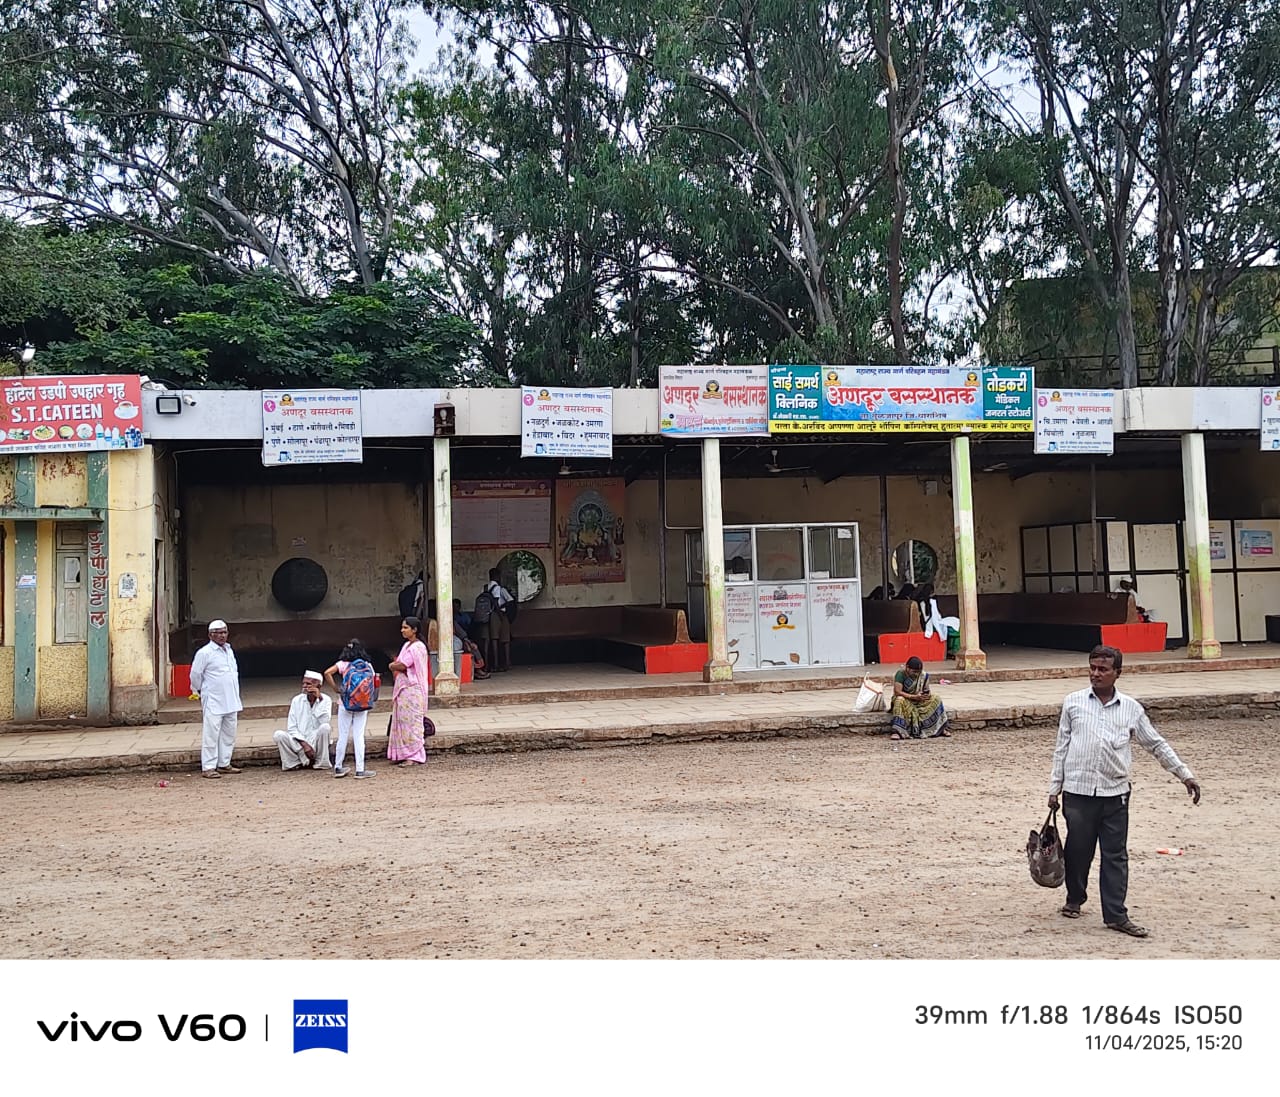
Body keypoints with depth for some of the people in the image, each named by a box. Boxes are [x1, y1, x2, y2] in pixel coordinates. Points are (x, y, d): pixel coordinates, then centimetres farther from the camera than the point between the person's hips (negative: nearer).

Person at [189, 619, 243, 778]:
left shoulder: (229, 651, 13)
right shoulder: (204, 653, -9)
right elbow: (195, 675, -4)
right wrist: (201, 692, 7)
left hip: (231, 701, 7)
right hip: (213, 703, -7)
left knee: (229, 734, 10)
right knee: (211, 734, -5)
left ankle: (224, 764, 19)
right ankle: (208, 768, -1)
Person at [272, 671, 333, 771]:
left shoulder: (325, 700, -2)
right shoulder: (296, 700, 2)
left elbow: (325, 721, -19)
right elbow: (291, 728, -2)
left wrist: (320, 699, -20)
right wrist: (304, 744, -16)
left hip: (317, 741, -1)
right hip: (299, 742, 1)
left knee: (325, 727, -32)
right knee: (278, 735, -24)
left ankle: (321, 763, -14)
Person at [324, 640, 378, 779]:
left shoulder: (343, 664, -3)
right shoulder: (368, 665, 1)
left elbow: (327, 673, -17)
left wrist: (335, 689, -6)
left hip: (345, 704, 0)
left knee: (343, 736, 9)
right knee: (359, 737, 3)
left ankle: (338, 768, 16)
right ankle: (360, 770, 2)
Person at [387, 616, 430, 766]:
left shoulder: (417, 647, -14)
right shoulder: (407, 645, 15)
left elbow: (402, 666, -19)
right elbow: (399, 663, 16)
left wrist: (392, 666, 0)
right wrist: (396, 665, -5)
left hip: (412, 690, -9)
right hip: (403, 689, 9)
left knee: (411, 721, -6)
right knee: (401, 721, 10)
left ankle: (415, 756, -2)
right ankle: (403, 755, 15)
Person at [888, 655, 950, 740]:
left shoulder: (923, 676, -2)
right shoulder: (901, 674, -18)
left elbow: (927, 691, 6)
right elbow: (897, 692, -26)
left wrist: (927, 695, -19)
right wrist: (914, 697, -32)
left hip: (919, 700, 5)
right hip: (905, 699, -5)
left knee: (937, 700, -15)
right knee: (900, 700, -39)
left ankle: (941, 728, -10)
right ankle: (896, 731, -45)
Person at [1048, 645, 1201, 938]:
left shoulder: (1131, 708, 5)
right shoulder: (1073, 702, 3)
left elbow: (1156, 745, 13)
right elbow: (1062, 747, 6)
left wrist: (1185, 775, 9)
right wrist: (1055, 787, 5)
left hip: (1115, 793, 1)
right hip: (1078, 791, -1)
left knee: (1115, 856, 3)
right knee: (1078, 850, 9)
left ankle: (1116, 915, 10)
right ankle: (1074, 899, 31)